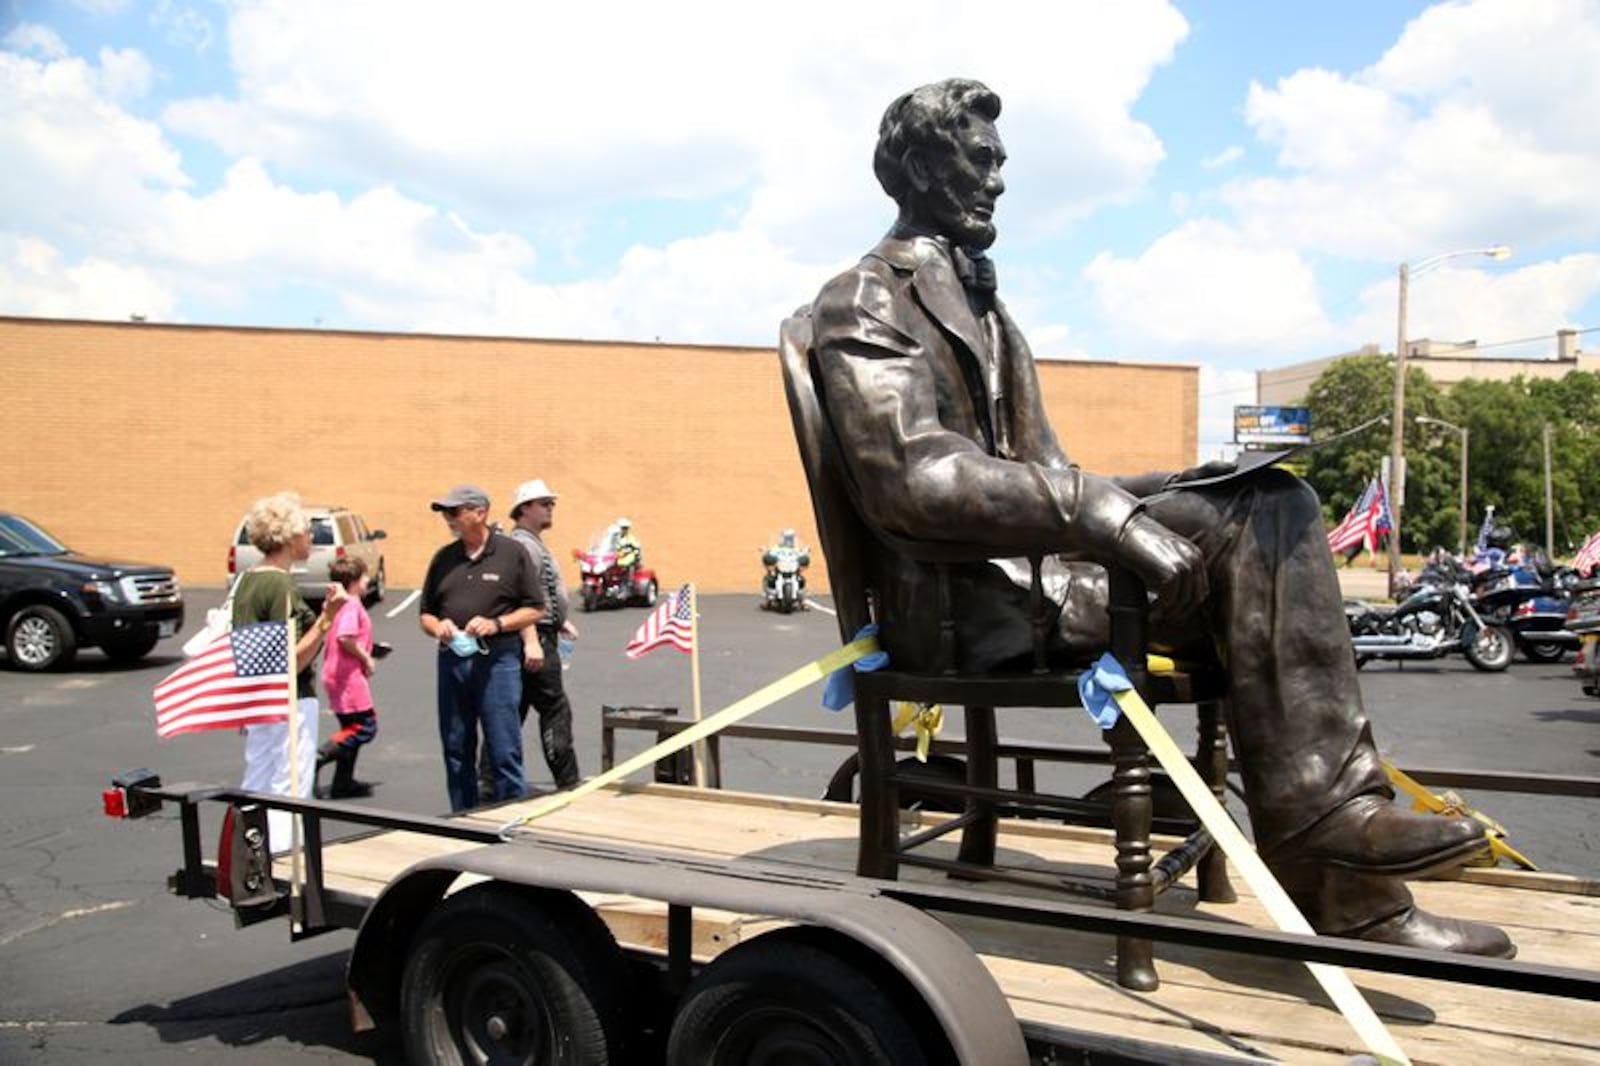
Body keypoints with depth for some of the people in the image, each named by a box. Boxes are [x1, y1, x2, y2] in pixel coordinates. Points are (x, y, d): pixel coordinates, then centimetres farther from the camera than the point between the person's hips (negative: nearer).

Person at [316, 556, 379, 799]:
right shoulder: (352, 605, -15)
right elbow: (345, 637, -29)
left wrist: (365, 655, 16)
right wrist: (366, 658, -16)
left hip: (335, 674, 10)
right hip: (348, 676, -10)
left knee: (351, 728, 16)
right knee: (366, 727, -6)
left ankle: (343, 783, 20)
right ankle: (317, 757, -14)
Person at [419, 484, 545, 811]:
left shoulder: (511, 553, 0)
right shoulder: (444, 558, 12)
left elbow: (535, 609, 1)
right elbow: (426, 614, 17)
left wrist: (496, 624, -13)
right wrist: (437, 627, -5)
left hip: (497, 661, -5)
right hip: (452, 660, 5)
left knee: (504, 752, -3)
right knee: (456, 751, 11)